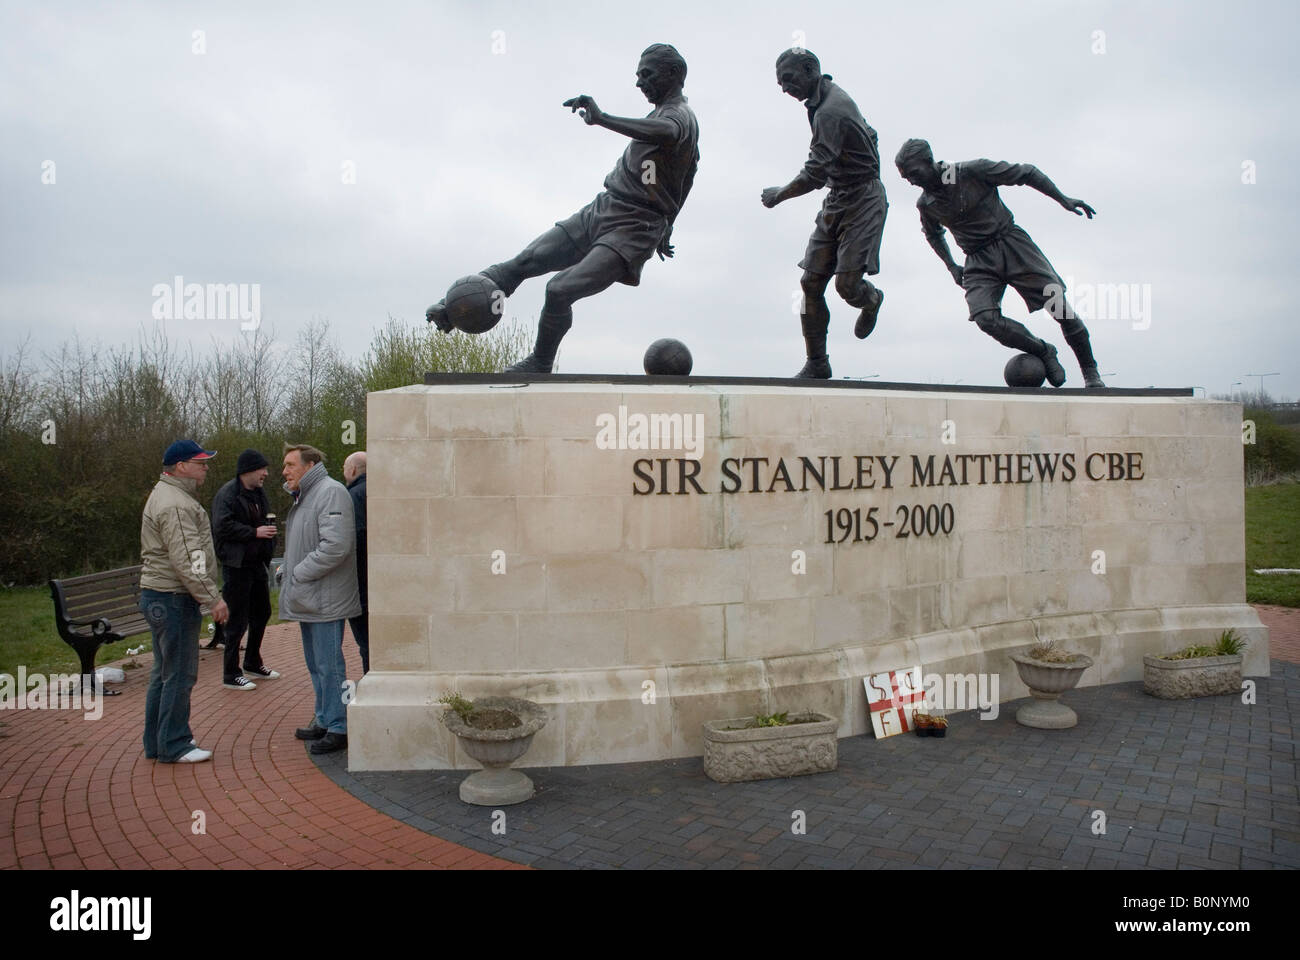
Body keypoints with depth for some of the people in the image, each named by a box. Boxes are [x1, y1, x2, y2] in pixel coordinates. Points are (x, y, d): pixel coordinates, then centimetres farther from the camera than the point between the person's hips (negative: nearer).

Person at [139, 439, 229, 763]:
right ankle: (173, 746, 4)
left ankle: (157, 742, 26)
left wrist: (207, 596, 23)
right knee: (179, 674, -4)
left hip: (159, 596, 11)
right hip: (173, 599, -11)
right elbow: (187, 559, -24)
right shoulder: (175, 505, -17)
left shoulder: (168, 495, 18)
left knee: (164, 672, 17)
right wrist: (213, 598, -22)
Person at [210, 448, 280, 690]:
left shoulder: (258, 493, 14)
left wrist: (268, 529, 10)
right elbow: (223, 527, -24)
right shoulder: (227, 494, -14)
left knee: (262, 613, 18)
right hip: (236, 564, -9)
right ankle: (230, 674, 7)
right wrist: (254, 532, -23)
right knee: (237, 620, -3)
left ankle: (253, 663, 34)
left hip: (256, 563, 9)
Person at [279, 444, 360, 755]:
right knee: (316, 665, 18)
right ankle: (324, 721, 28)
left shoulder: (331, 492, -15)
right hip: (307, 600, 11)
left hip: (324, 600, -10)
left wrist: (299, 573, -18)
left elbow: (335, 546, -25)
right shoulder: (303, 496, 18)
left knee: (329, 665, -5)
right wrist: (291, 574, 11)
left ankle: (337, 728, 3)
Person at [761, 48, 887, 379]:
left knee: (847, 285, -13)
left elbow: (814, 174, -25)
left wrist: (778, 194, -10)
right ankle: (817, 363, 6)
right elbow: (868, 136, 22)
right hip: (836, 202, 9)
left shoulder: (831, 111, -21)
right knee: (811, 283, 0)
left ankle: (872, 300, 26)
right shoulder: (831, 98, 10)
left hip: (863, 201, -9)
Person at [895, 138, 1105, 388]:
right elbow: (933, 234, 25)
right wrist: (951, 267, 16)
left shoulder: (973, 171, -9)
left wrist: (1063, 200, -3)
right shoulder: (926, 204, 3)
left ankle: (1090, 372, 9)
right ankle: (1042, 351, -1)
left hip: (1011, 243, -2)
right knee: (985, 318, -24)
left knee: (1059, 305, -8)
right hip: (978, 262, 3)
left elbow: (1027, 173, 0)